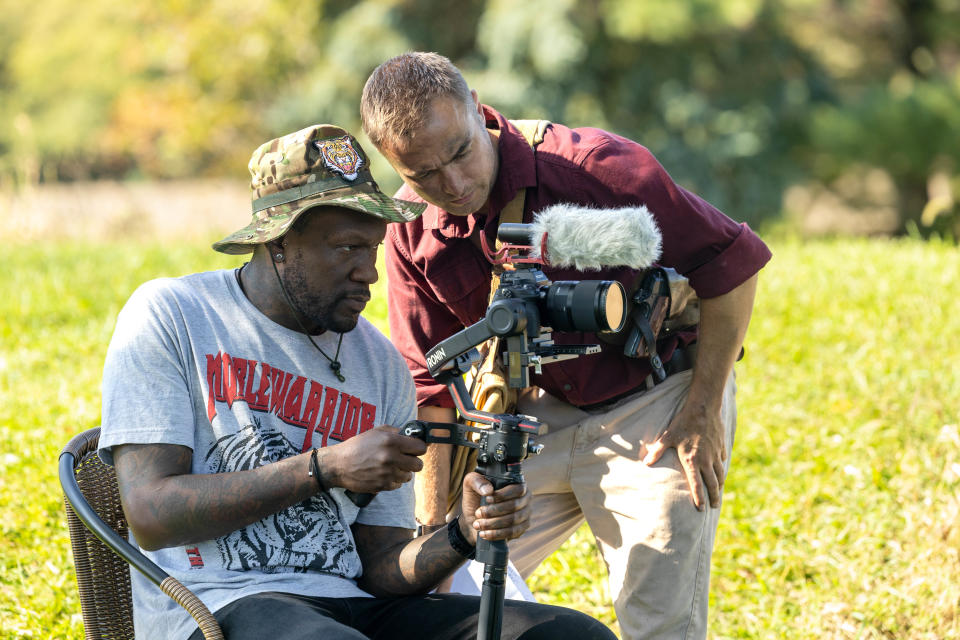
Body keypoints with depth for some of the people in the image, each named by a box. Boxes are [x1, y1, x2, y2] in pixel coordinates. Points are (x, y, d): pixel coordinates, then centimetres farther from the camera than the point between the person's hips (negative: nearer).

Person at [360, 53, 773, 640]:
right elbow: (430, 383, 1)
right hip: (539, 412, 5)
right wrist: (433, 526, -2)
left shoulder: (601, 167, -25)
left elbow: (730, 261, -14)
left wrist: (703, 411, -13)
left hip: (656, 408, -4)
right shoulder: (414, 232, -9)